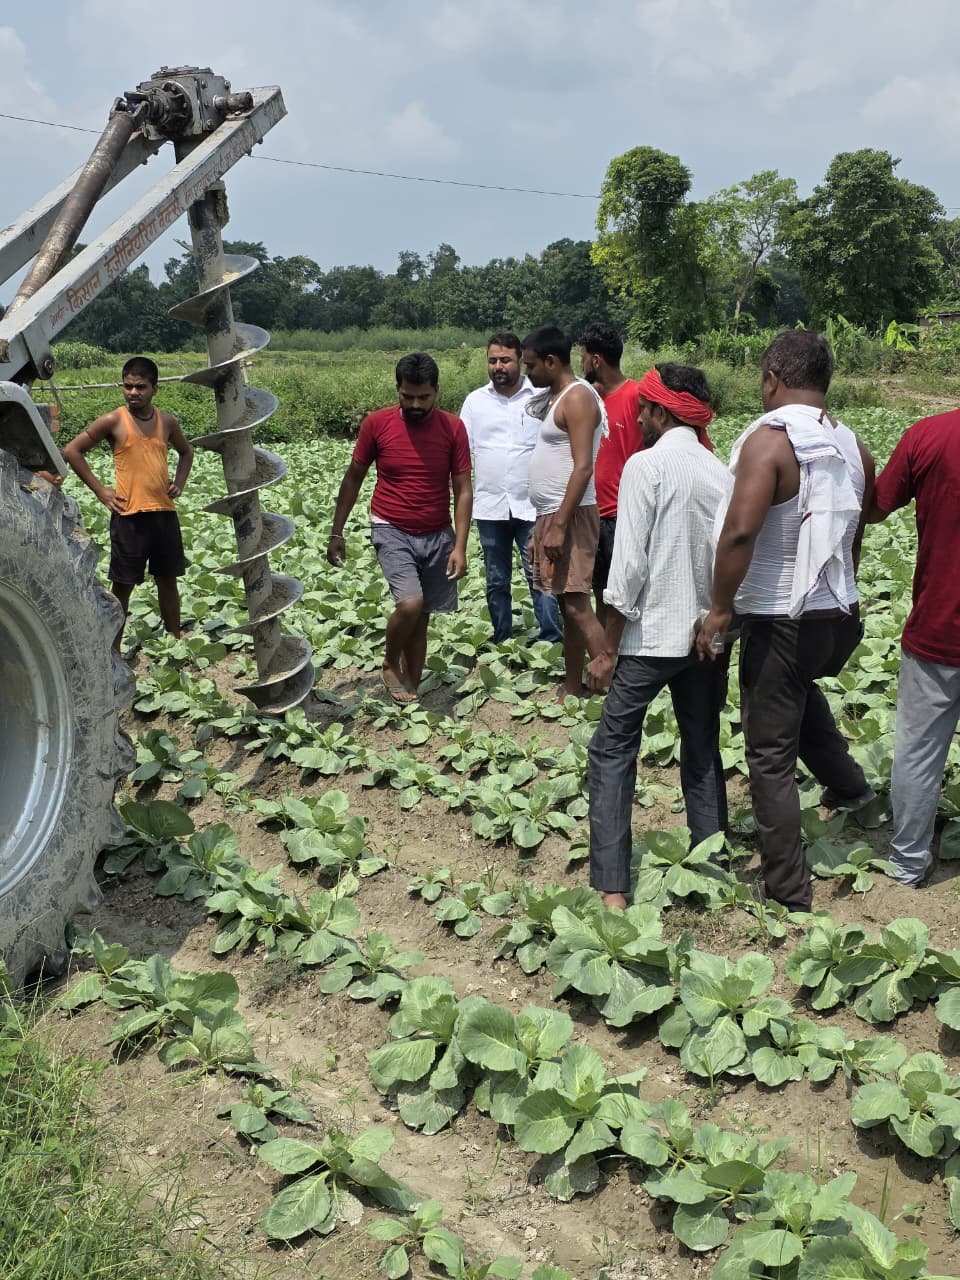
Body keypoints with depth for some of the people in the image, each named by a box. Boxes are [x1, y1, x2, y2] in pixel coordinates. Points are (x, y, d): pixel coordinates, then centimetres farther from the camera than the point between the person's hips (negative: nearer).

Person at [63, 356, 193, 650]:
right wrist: (100, 490, -6)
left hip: (165, 512, 4)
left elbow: (186, 451, 25)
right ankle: (114, 650, 10)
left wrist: (179, 483, 9)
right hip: (129, 516, -4)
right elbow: (72, 451, -3)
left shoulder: (167, 421, 6)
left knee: (168, 579, 14)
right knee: (123, 585, 2)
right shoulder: (113, 421, -6)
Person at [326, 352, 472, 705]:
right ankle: (390, 666, 6)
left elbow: (463, 490, -3)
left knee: (421, 616, 6)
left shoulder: (453, 428, -5)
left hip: (439, 535, 2)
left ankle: (412, 690, 19)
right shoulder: (376, 424, -7)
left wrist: (460, 546, -11)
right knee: (410, 604, -21)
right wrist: (336, 533, 5)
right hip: (392, 531, -2)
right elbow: (353, 479, 4)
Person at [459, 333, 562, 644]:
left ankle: (551, 642, 1)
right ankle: (502, 644, 23)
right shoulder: (475, 400, 7)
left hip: (533, 506, -3)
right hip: (490, 506, 3)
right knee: (496, 582, 12)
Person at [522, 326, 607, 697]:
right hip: (551, 516, 10)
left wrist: (560, 525, -24)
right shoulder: (555, 398, 17)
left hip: (569, 517, -10)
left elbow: (583, 468, -21)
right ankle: (572, 691, 17)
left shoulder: (577, 398, -13)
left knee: (577, 606, -12)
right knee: (567, 606, 11)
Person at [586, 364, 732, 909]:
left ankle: (611, 888, -3)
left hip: (652, 636, -6)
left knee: (613, 750, 2)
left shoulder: (647, 465, -11)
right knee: (703, 752, 17)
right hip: (708, 634, 6)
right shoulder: (723, 472, 5)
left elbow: (629, 563, -15)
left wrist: (608, 648, -9)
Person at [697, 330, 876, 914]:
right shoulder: (854, 447, 3)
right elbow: (855, 539, 13)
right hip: (843, 615, 7)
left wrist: (720, 609, -19)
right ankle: (847, 782, 41)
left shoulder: (769, 440, -17)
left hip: (782, 621, -7)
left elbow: (739, 531, -30)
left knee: (772, 758, 6)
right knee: (798, 685, 39)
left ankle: (789, 893, 13)